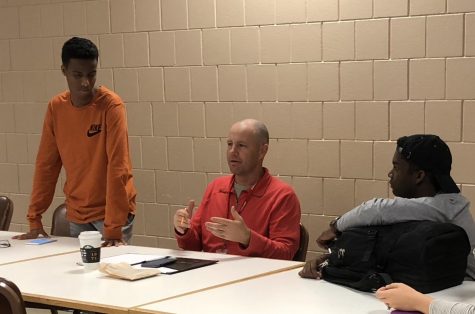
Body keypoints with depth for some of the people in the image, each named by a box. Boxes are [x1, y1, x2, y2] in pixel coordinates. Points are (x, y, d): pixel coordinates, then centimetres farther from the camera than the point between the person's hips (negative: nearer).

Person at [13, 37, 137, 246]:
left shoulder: (111, 105, -16)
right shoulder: (55, 107, 0)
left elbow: (117, 166, -21)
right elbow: (46, 164, 4)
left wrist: (114, 228, -26)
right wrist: (34, 220, 1)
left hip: (111, 211, -4)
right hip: (77, 214, 4)